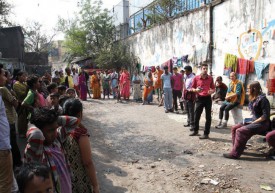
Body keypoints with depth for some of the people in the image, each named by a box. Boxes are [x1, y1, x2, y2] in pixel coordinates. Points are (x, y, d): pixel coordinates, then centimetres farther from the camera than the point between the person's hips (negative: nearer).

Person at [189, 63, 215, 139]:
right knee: (196, 115, 8)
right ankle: (195, 131, 28)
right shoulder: (196, 78, -1)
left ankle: (206, 134, 11)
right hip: (199, 98, 0)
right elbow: (192, 88, 6)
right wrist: (196, 90, -15)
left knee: (208, 117, 2)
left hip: (208, 98, 0)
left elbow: (213, 88, 10)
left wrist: (211, 91, -12)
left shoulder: (210, 78, 2)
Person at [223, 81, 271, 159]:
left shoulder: (262, 99, -17)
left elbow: (266, 116, -20)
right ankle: (237, 148, 7)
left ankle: (235, 154, -21)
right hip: (254, 120, 9)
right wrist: (249, 119, 3)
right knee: (234, 128, -2)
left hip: (262, 123, -9)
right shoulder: (253, 98, 10)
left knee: (240, 131, -25)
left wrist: (253, 122, -19)